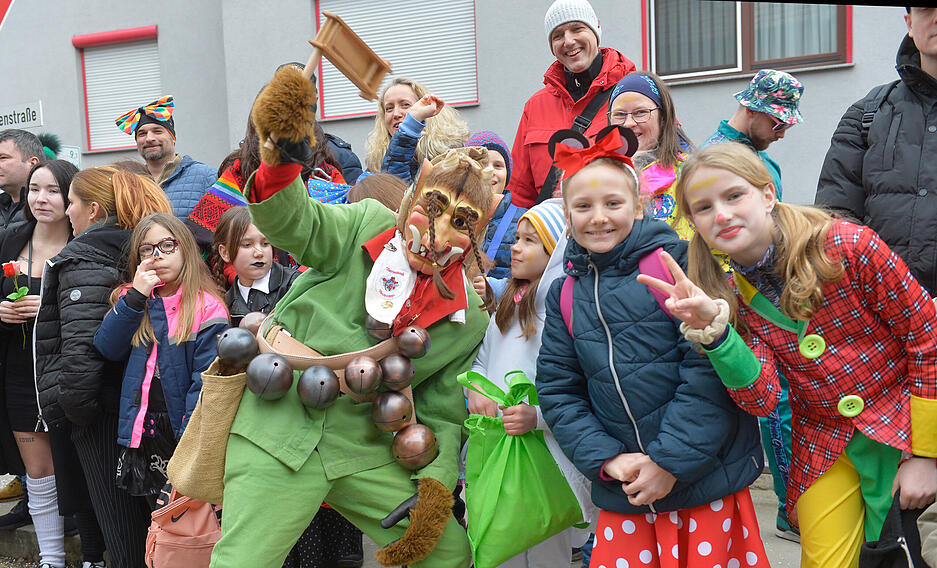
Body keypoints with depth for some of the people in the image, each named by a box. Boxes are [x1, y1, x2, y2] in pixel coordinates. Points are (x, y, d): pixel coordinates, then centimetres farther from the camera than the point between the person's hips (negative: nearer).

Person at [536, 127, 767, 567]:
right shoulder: (565, 295, 5)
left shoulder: (677, 263, -10)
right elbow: (558, 390, 5)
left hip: (706, 476, -3)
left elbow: (708, 370, -15)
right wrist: (608, 459, -7)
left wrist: (671, 460, -15)